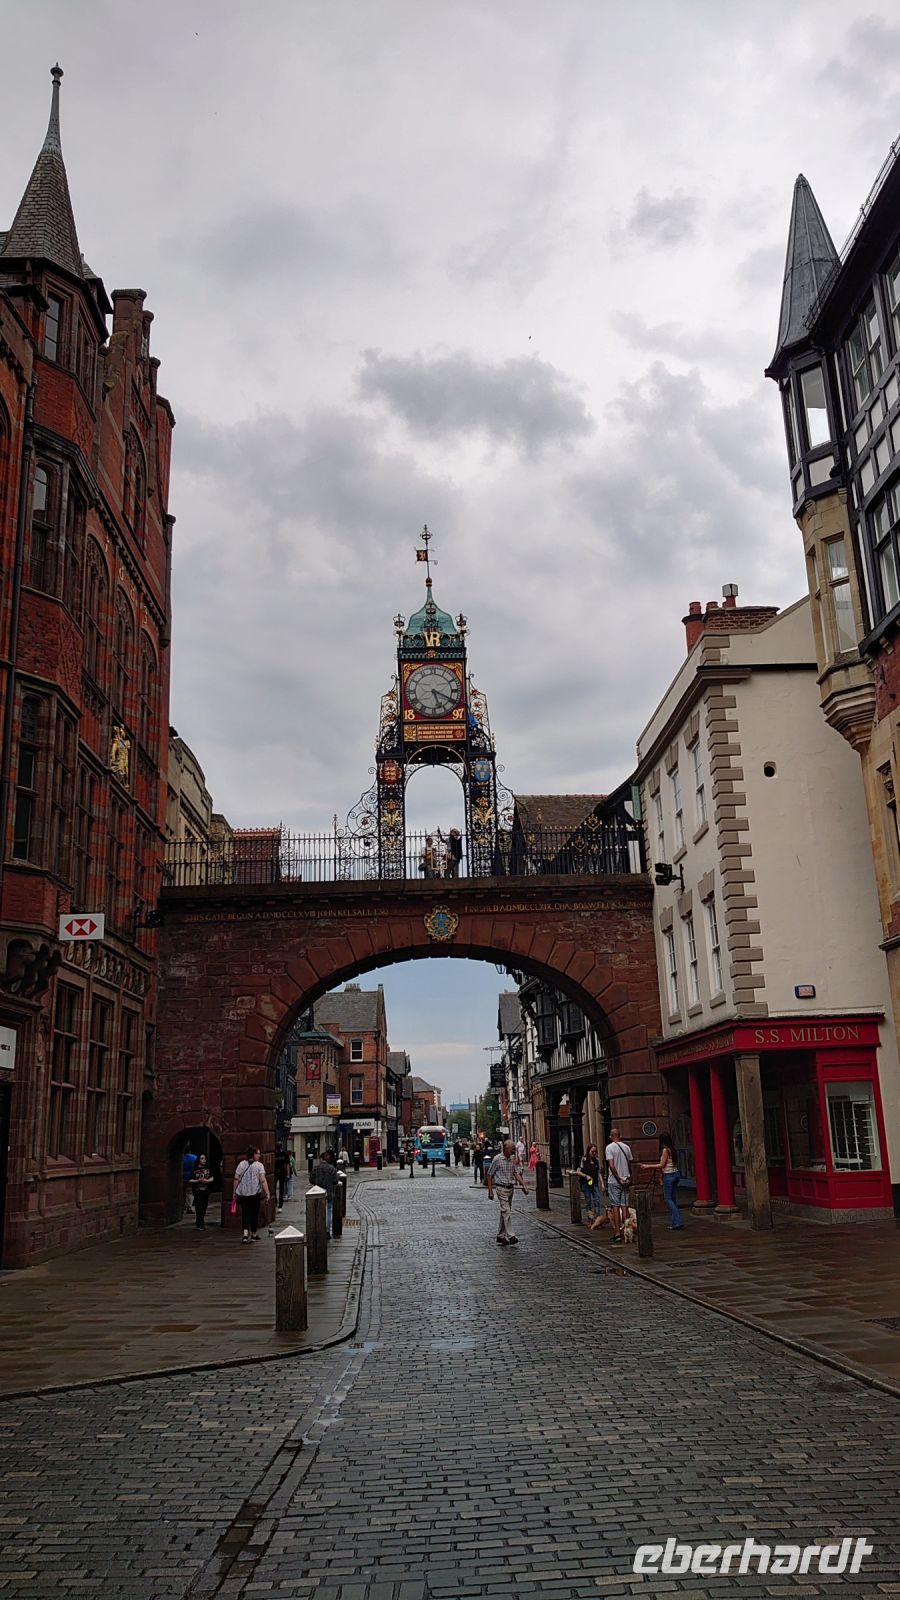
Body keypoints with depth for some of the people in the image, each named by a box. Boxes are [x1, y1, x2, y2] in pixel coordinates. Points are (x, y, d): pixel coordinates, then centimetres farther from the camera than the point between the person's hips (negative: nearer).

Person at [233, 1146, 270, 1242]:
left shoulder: (241, 1164, 3)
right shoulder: (259, 1165, -7)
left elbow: (236, 1179, 3)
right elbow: (263, 1180, -13)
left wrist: (234, 1192, 10)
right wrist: (267, 1193, -12)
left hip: (243, 1193, 2)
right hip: (255, 1194, -2)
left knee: (245, 1213, 4)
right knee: (254, 1213, 11)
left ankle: (245, 1233, -14)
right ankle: (254, 1234, 21)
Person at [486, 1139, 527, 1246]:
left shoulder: (512, 1159, 9)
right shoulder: (497, 1159, -9)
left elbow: (516, 1173, 11)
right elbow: (489, 1175, -5)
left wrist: (522, 1184, -4)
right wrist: (490, 1191, -7)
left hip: (510, 1188, 7)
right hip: (501, 1188, -7)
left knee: (505, 1212, 12)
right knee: (506, 1211, -14)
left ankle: (501, 1236, 19)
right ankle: (509, 1236, -17)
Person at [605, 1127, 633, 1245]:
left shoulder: (609, 1147, -9)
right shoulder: (626, 1147, 5)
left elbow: (611, 1165, -16)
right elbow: (630, 1163, 10)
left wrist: (618, 1179, -13)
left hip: (614, 1181, -4)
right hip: (625, 1180, 4)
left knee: (615, 1206, -1)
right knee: (624, 1205, 8)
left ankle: (618, 1233, -2)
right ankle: (625, 1230, 8)